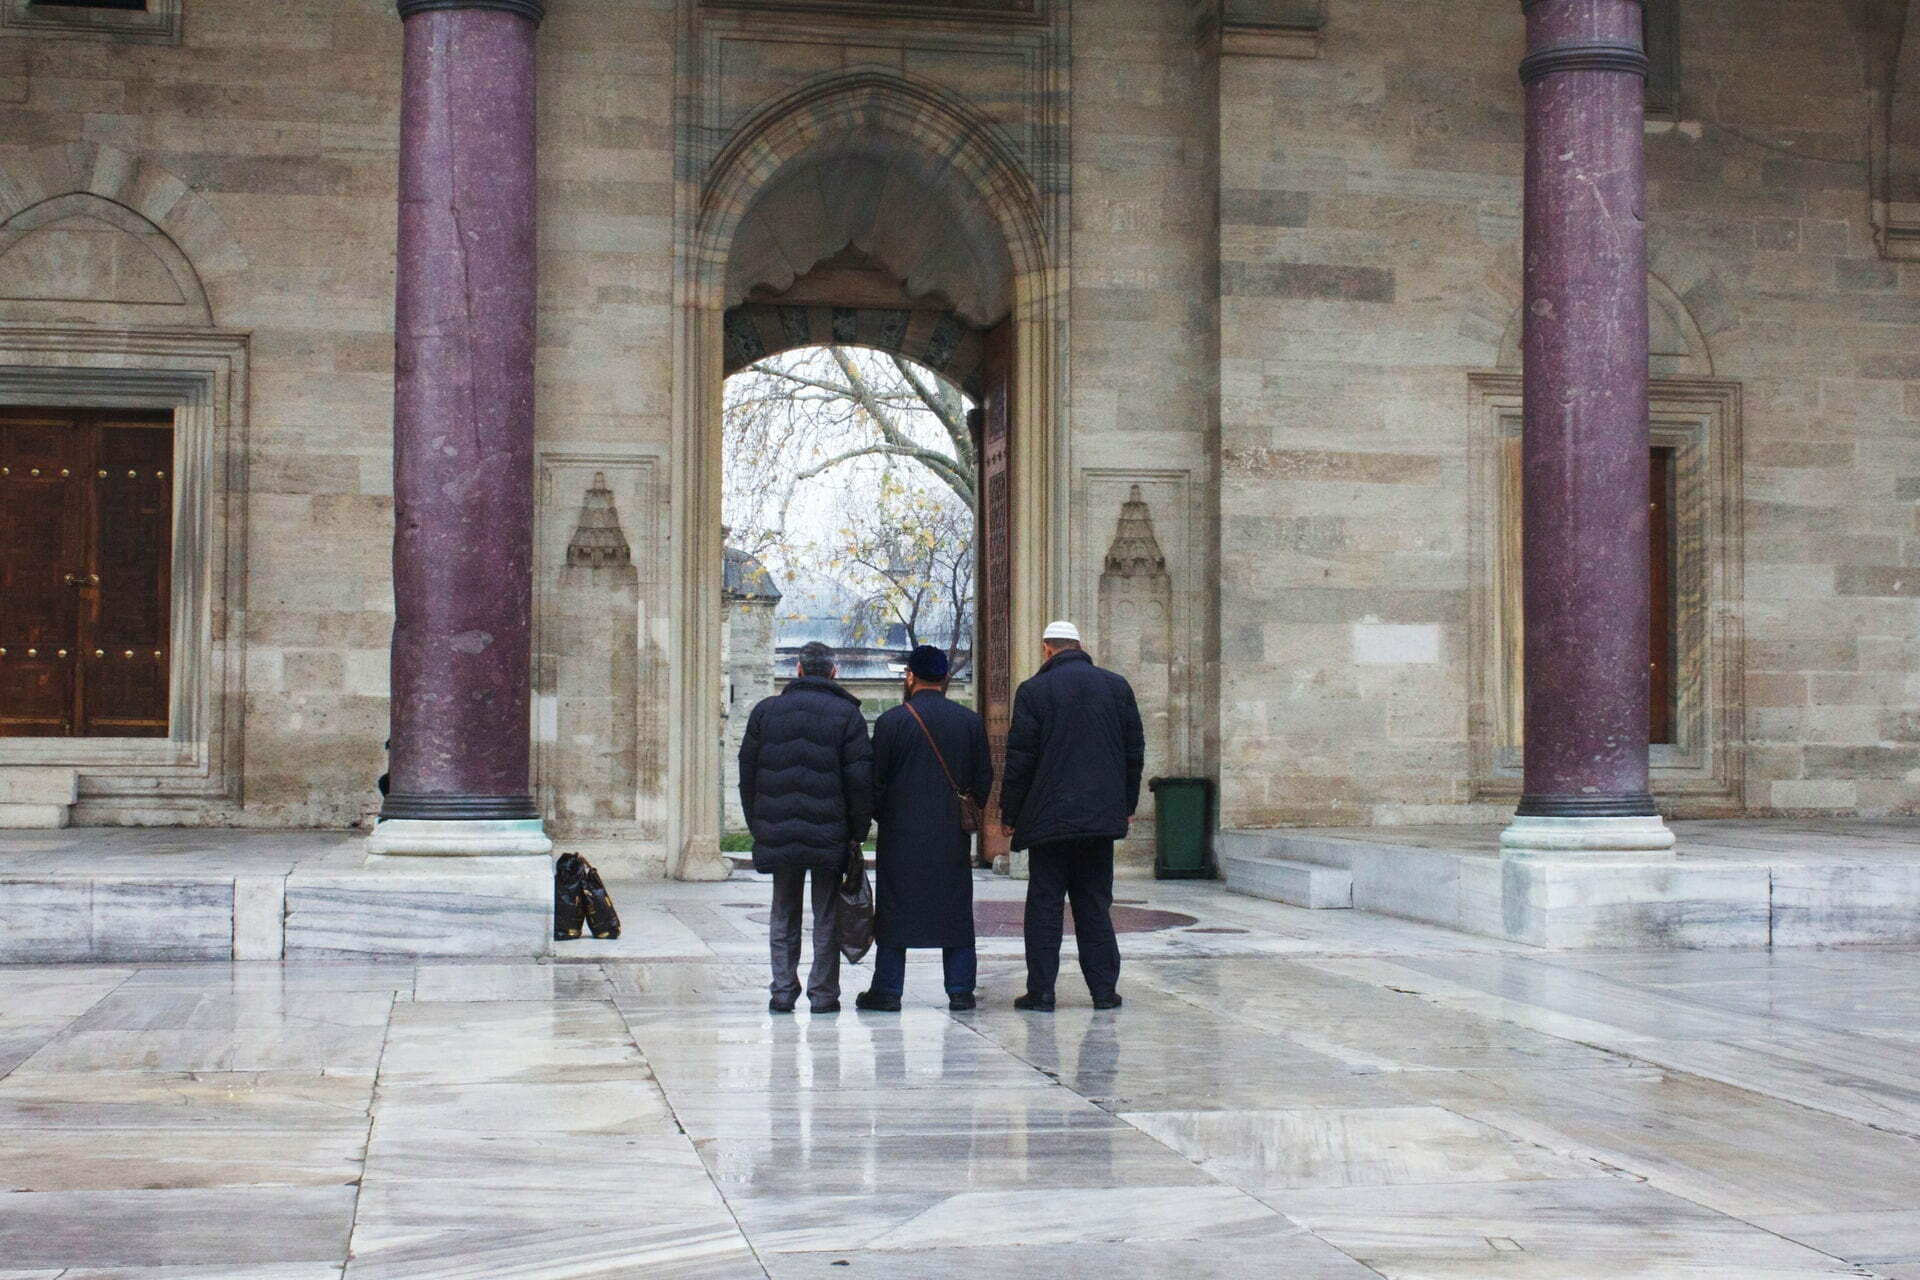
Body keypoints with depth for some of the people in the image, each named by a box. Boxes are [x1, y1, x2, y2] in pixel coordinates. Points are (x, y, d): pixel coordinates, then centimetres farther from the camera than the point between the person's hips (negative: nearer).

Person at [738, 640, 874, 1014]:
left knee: (784, 913, 12)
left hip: (777, 831, 2)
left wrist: (756, 825, 13)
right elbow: (860, 780, -6)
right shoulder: (846, 715, -2)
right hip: (829, 834, -2)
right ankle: (823, 994, 6)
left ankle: (783, 991, 10)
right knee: (826, 914, 6)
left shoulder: (766, 710, 6)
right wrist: (857, 834, 1)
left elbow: (747, 772, 7)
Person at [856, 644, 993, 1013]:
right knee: (956, 909, 8)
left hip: (901, 833, -3)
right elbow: (984, 778, 6)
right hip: (953, 837, 3)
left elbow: (875, 780, -5)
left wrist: (881, 817, 11)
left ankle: (887, 990, 5)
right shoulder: (971, 721, 3)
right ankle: (960, 990, 8)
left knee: (895, 909, 3)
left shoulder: (891, 721, -7)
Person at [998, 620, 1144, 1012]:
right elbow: (1134, 751, 9)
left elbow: (1020, 758, -7)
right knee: (1095, 905, 10)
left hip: (1048, 817, -3)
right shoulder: (1117, 687, 5)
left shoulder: (1034, 691, -6)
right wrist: (1127, 806, 17)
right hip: (1102, 816, 3)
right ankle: (1104, 990, 9)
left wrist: (1009, 815, 2)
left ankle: (1041, 991, 1)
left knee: (1044, 905, 3)